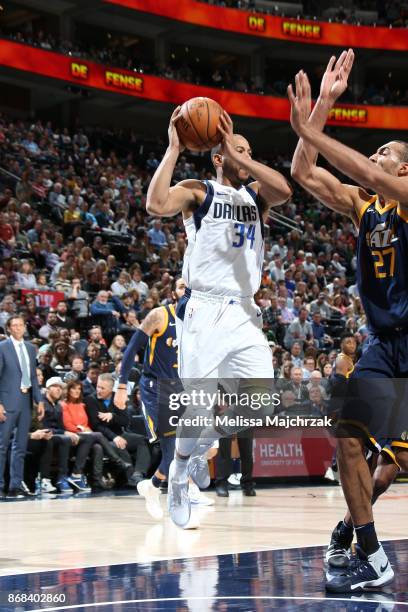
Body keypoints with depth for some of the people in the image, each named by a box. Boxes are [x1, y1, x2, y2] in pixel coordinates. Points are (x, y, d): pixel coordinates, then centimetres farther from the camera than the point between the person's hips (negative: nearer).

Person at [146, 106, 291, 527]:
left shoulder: (256, 194, 14)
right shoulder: (197, 191, 1)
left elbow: (284, 191, -9)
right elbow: (156, 206, -20)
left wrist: (240, 159, -11)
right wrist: (174, 149, -16)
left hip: (244, 313, 5)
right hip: (204, 310, -5)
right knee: (199, 405, -6)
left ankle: (203, 444, 23)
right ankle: (179, 475, 20)